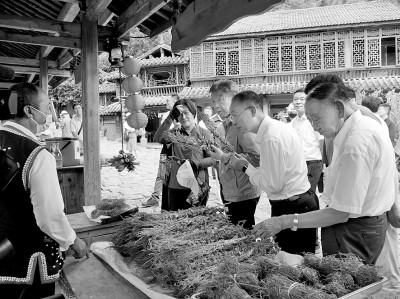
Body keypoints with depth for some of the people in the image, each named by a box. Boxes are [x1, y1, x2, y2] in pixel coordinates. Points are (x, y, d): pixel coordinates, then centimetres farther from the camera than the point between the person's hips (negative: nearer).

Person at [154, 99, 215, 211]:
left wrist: (193, 164, -18)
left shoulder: (204, 133, 1)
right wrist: (170, 117, -12)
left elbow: (212, 159, -4)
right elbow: (158, 138, -10)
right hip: (175, 186, 3)